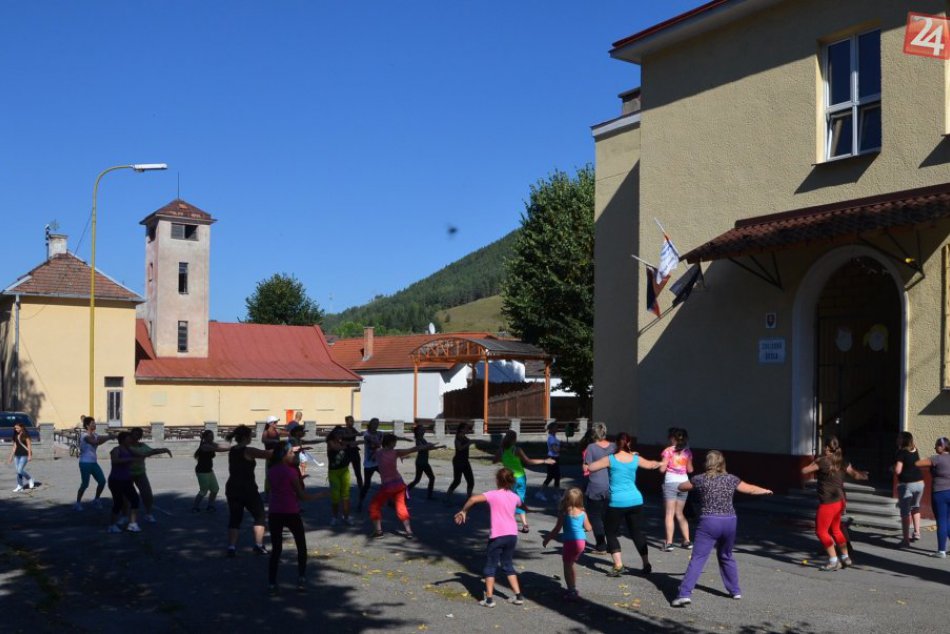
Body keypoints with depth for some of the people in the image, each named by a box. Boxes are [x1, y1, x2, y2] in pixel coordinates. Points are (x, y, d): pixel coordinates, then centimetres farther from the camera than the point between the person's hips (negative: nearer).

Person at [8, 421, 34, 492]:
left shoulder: (25, 435, -7)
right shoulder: (15, 435, 12)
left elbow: (29, 445, -10)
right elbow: (14, 446, 17)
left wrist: (29, 455, -15)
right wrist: (11, 456, 16)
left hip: (24, 455, -7)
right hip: (17, 455, 7)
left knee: (20, 470, -14)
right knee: (18, 471, 4)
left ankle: (30, 479, 8)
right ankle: (20, 486, 11)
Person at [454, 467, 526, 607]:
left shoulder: (494, 495, -10)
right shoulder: (514, 497, 7)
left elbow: (473, 499, -24)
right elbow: (522, 506, 31)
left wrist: (463, 511, -10)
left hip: (497, 535, -5)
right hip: (512, 535, 5)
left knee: (490, 567, 7)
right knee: (508, 565, 20)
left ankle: (489, 599, 1)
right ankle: (518, 596, 18)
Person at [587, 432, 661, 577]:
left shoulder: (610, 459, -6)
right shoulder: (635, 459, 5)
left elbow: (591, 468, -4)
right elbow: (651, 464, 23)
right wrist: (659, 463, 44)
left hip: (618, 502, -4)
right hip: (636, 500, 4)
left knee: (611, 532, 8)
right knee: (636, 531, 18)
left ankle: (618, 566, -4)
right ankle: (646, 564, 22)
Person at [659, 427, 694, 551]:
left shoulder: (668, 450, -7)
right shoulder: (687, 451, 7)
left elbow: (662, 469, -9)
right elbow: (690, 469, 12)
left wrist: (660, 463, 11)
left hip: (670, 482, -5)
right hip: (684, 482, 5)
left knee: (669, 513, -4)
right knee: (679, 514, 16)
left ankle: (669, 542, -11)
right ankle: (687, 541, 13)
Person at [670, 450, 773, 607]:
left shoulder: (700, 480, -2)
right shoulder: (731, 479, 5)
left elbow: (681, 487, 12)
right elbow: (751, 489, 19)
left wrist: (679, 485, 37)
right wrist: (766, 491, 39)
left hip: (708, 523, -3)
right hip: (729, 522, 3)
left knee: (697, 558, -7)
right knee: (726, 557, 24)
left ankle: (685, 594, -17)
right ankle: (735, 591, 32)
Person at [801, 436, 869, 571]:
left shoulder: (823, 461, -16)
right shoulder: (841, 462, 4)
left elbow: (804, 471, -11)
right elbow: (856, 475, 13)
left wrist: (815, 462, 2)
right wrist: (863, 475, 29)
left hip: (828, 503, -8)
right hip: (839, 501, 8)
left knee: (821, 531, 2)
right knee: (835, 530, 23)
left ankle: (833, 561, 1)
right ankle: (845, 557, 30)